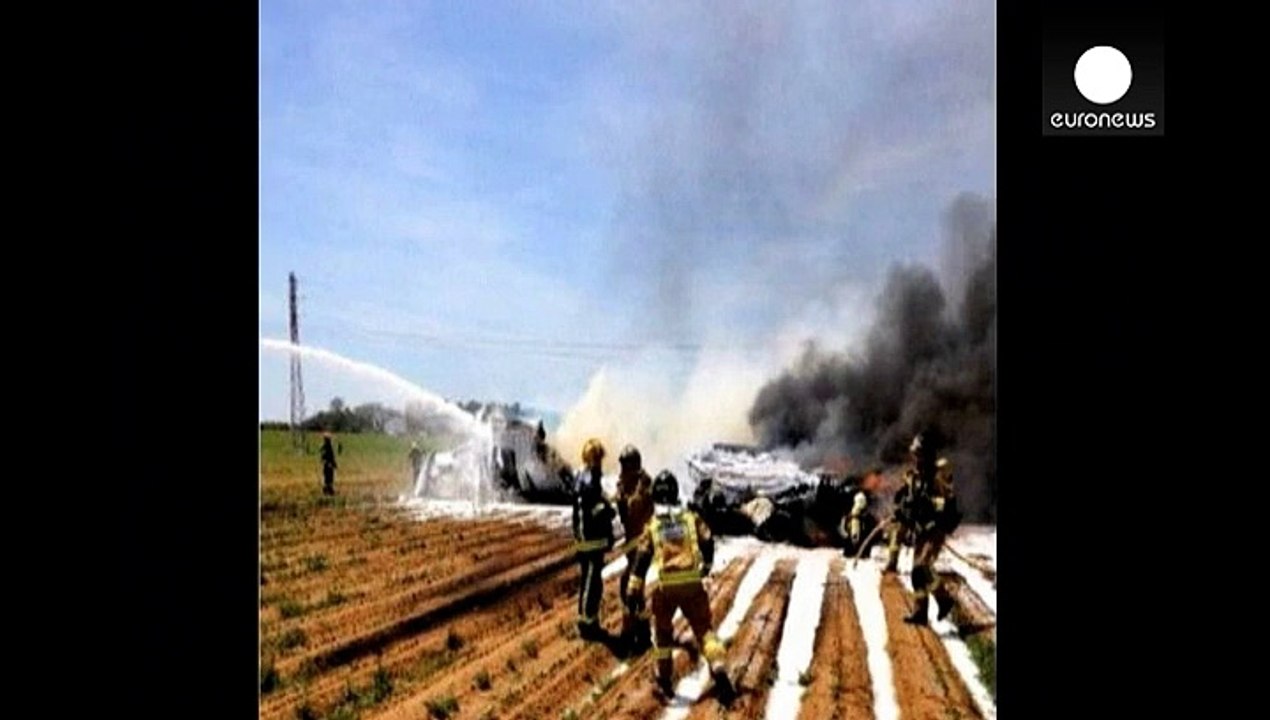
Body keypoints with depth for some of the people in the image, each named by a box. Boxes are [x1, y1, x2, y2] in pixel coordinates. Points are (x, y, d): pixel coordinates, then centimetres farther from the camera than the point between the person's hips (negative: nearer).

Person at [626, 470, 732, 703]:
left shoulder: (652, 526, 4)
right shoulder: (691, 518, 7)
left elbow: (642, 559, -1)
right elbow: (707, 542, 5)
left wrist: (634, 591, 1)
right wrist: (707, 565, 25)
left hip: (664, 587, 0)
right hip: (692, 584, 0)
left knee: (662, 631, 20)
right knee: (704, 627, 7)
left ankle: (664, 679, 25)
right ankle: (718, 669, -12)